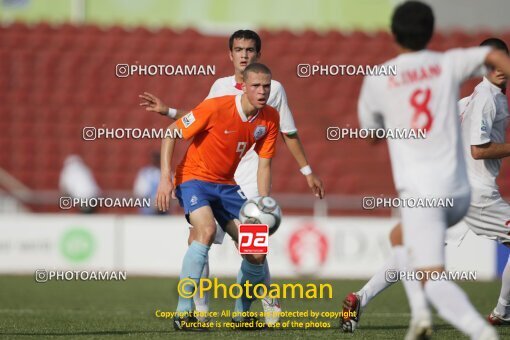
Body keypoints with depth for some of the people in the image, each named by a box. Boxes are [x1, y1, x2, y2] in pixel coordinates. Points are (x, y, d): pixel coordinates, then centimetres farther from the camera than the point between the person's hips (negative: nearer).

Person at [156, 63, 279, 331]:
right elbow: (171, 133, -15)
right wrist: (165, 177, -22)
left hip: (226, 185, 6)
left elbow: (264, 165, 2)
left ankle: (242, 313, 20)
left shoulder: (269, 118, -5)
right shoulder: (216, 108, -21)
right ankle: (183, 314, -30)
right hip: (193, 178, -6)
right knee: (207, 229, -33)